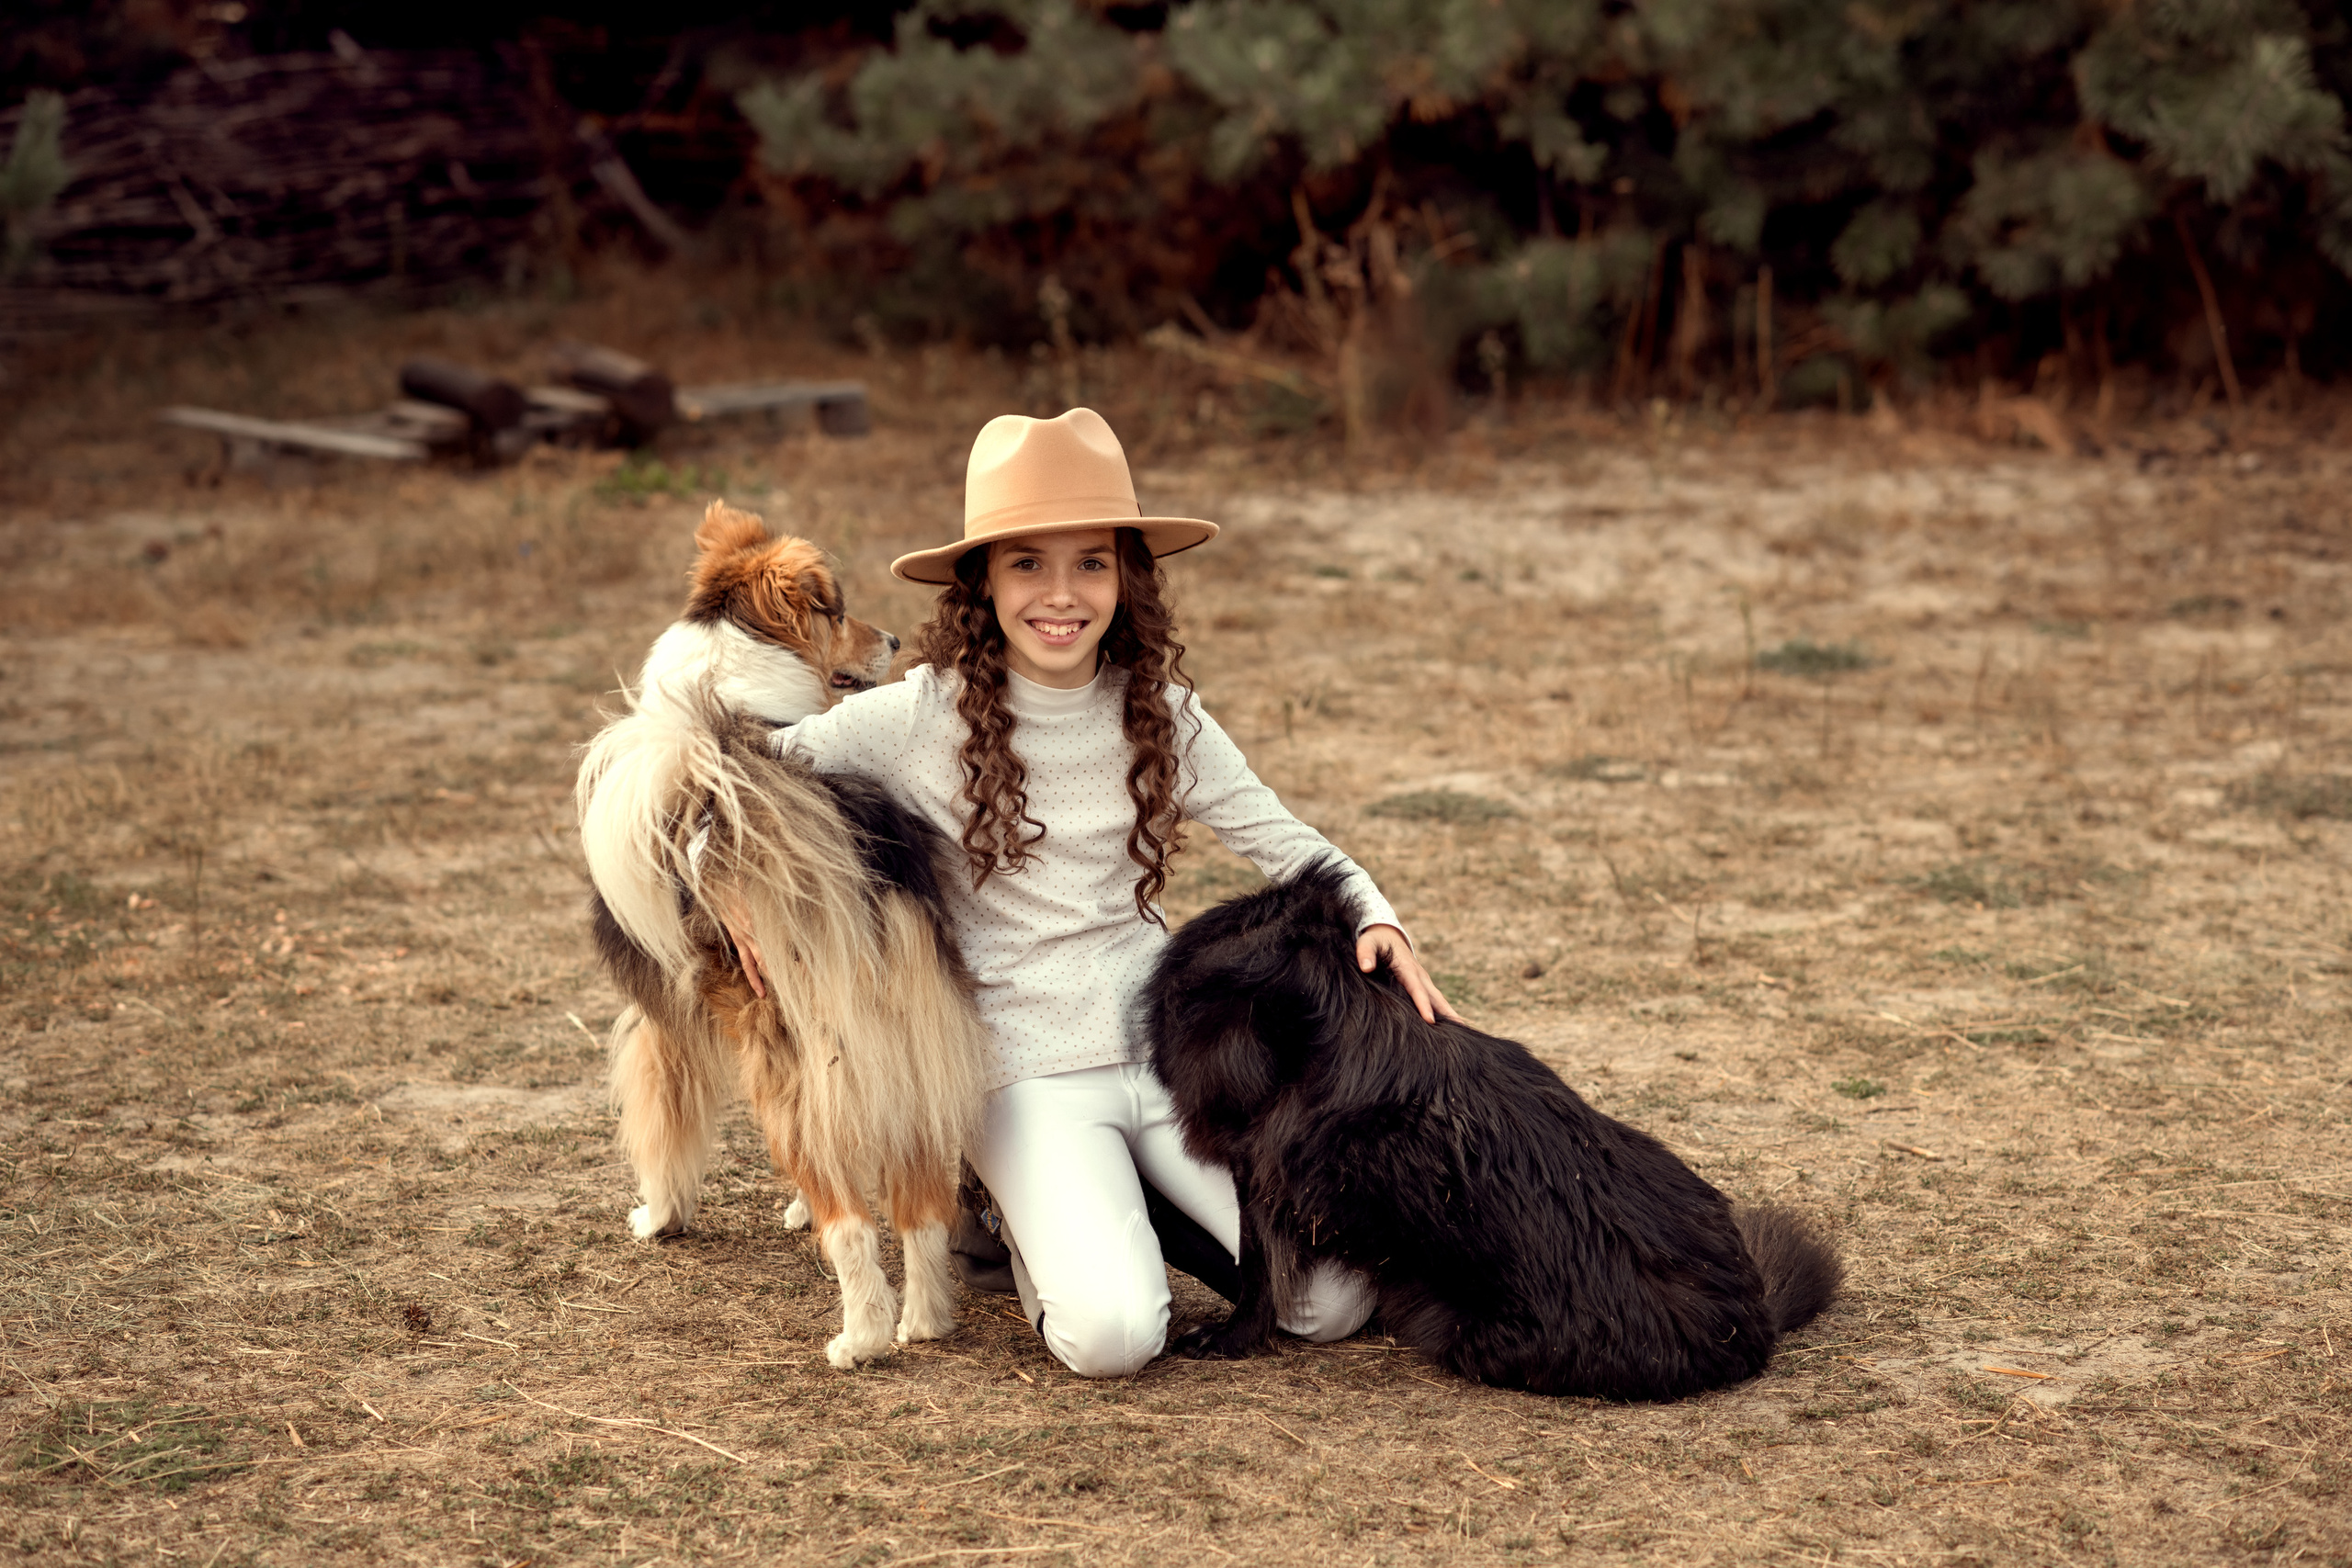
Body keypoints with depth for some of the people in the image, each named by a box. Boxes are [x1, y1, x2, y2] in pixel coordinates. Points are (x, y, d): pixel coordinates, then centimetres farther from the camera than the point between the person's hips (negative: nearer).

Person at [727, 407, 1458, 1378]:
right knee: (1112, 1334, -25)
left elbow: (1279, 838, 6)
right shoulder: (924, 719, -9)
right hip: (1029, 1072, -3)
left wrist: (1373, 916, -11)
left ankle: (1153, 1199, 18)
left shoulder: (1160, 714, 2)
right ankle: (1035, 1222, 10)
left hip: (1169, 1042, 4)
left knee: (1335, 1301, -11)